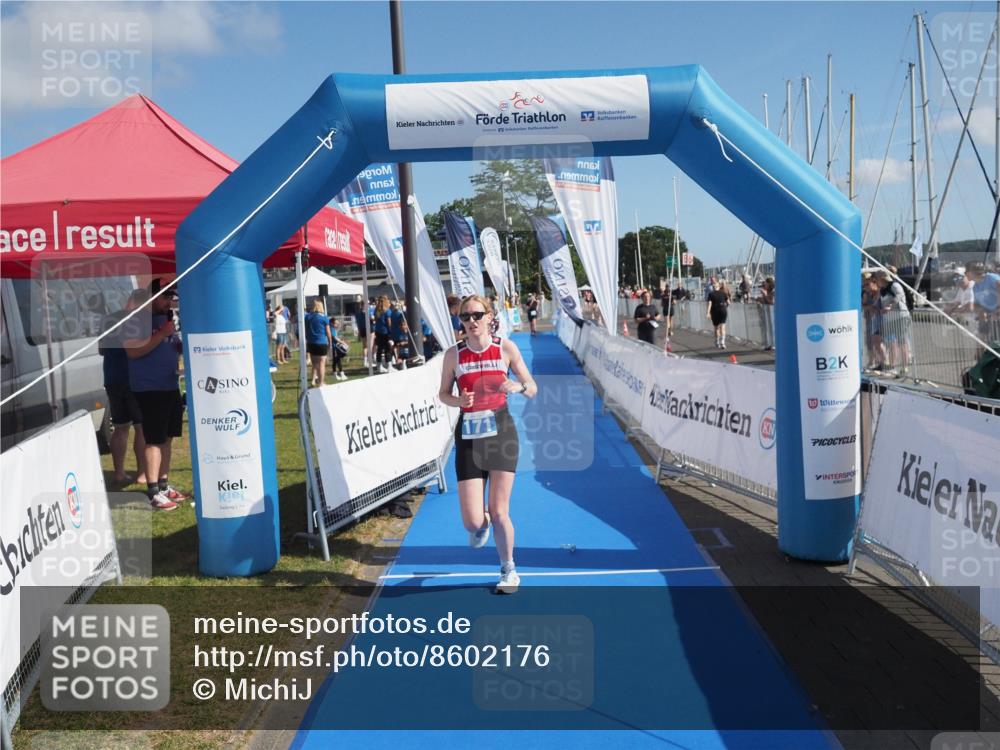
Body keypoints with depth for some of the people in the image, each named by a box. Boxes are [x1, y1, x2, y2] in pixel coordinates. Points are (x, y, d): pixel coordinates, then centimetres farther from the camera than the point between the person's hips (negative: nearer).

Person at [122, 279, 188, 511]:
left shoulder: (167, 318, 16)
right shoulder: (136, 320, -9)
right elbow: (132, 351, -20)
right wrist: (161, 335, -23)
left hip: (171, 386, 8)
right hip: (149, 388, -8)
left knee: (167, 438, 12)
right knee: (154, 440, -9)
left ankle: (164, 485, 21)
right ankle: (153, 493, -6)